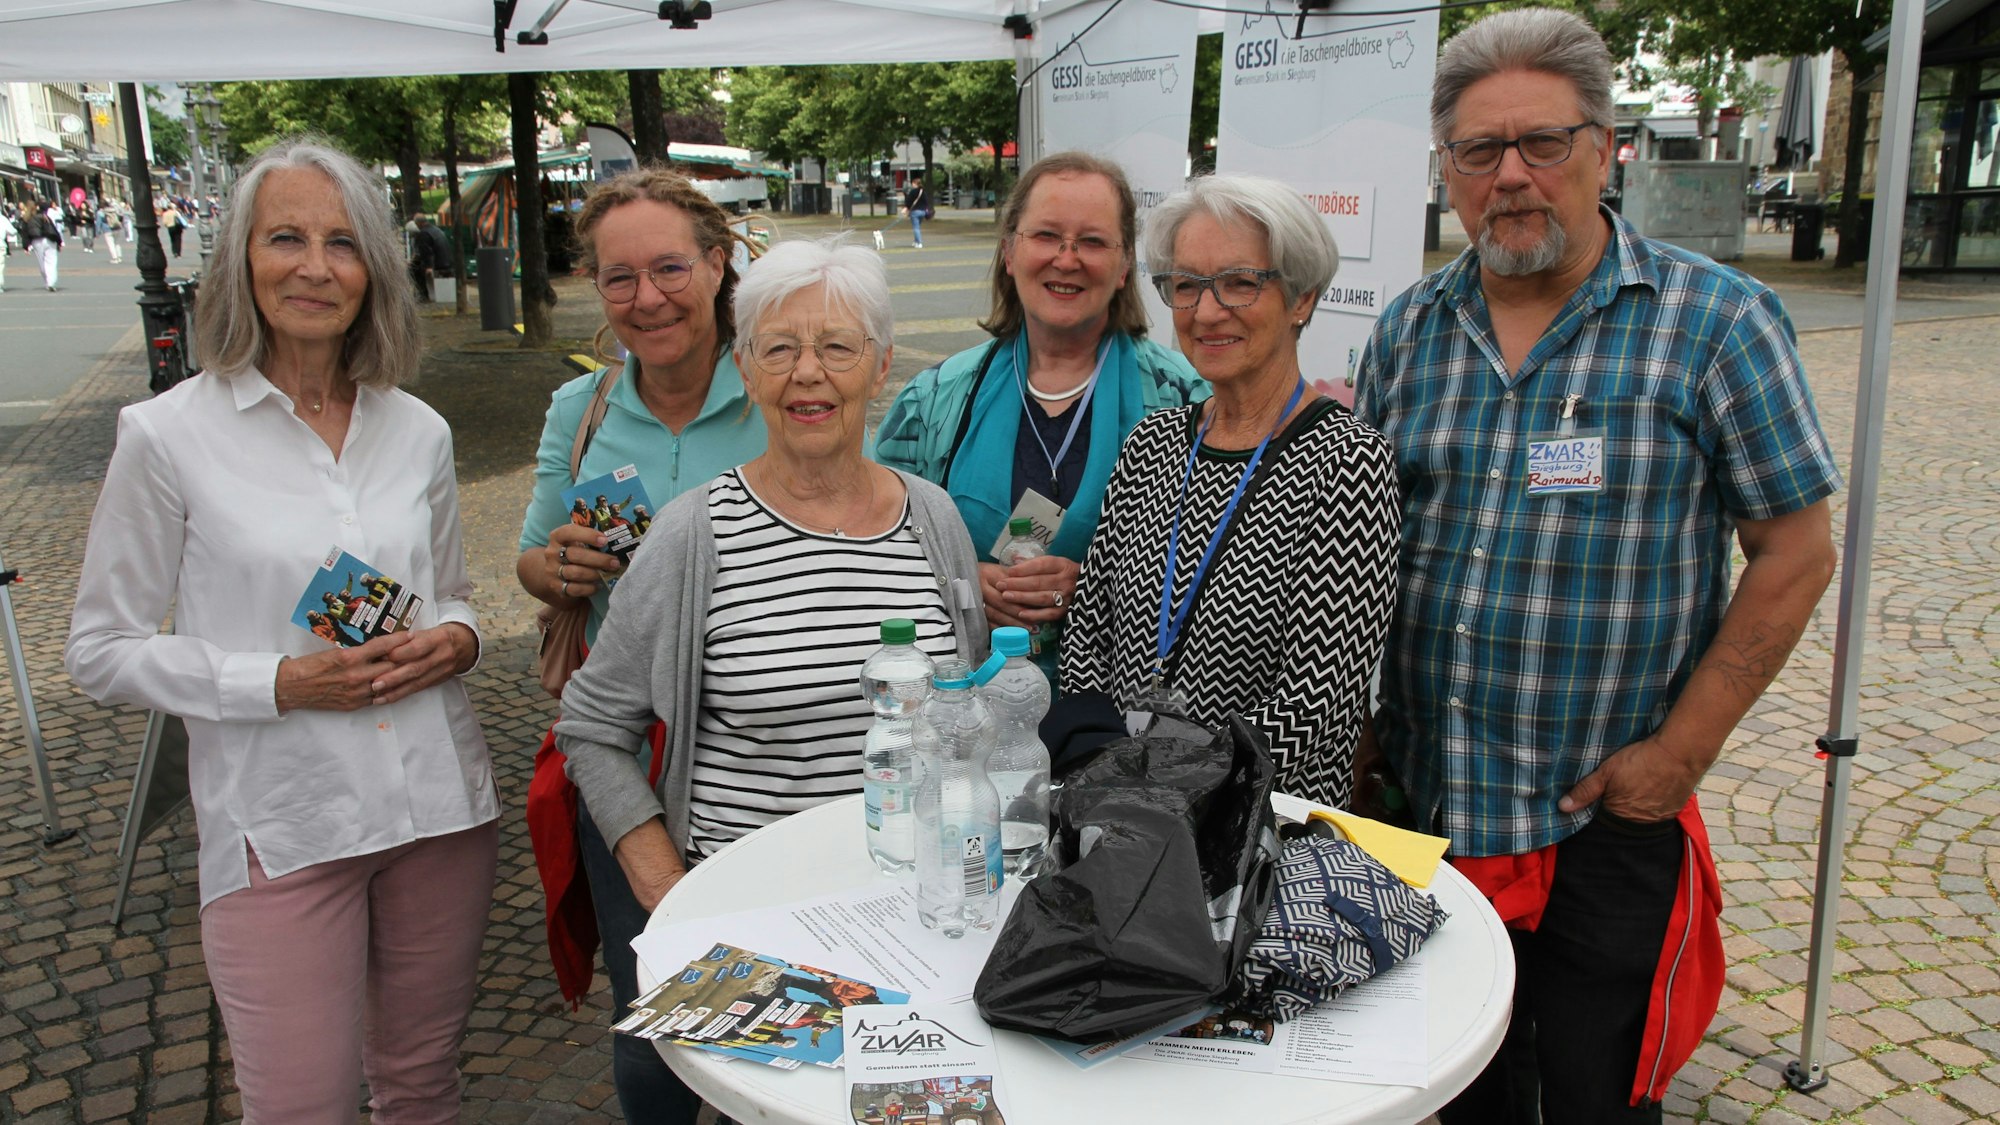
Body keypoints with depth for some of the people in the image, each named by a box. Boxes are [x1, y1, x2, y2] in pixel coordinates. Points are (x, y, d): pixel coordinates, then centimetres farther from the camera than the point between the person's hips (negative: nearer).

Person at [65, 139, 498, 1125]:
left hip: (440, 807, 4)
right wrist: (278, 682, -17)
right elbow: (102, 650, -3)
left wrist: (454, 640, -7)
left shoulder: (417, 430, 5)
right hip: (279, 826, -3)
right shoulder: (169, 434, -7)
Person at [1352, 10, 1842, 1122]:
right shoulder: (1409, 329, 4)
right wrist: (1363, 732, 3)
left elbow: (1795, 553, -8)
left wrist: (1679, 753, -12)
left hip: (1607, 819, -3)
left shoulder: (1716, 321, -9)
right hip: (1424, 797, 4)